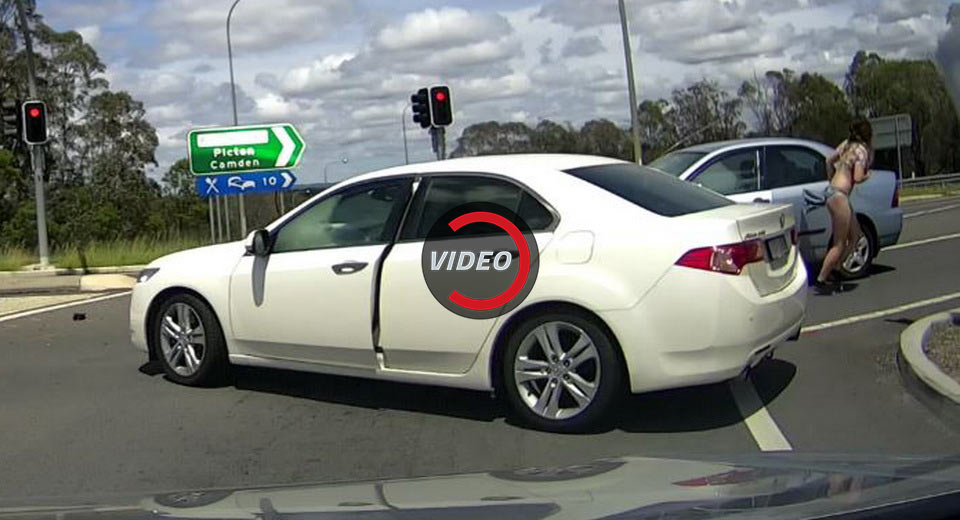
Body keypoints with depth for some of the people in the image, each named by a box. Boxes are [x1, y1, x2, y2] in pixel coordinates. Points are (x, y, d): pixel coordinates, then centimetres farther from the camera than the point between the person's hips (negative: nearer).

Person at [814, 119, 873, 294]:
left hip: (832, 191, 9)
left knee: (855, 235, 17)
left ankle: (832, 271, 18)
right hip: (839, 196, -9)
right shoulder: (861, 150, -12)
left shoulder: (846, 144, 11)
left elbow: (829, 161, 21)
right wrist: (867, 175, 1)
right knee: (839, 244, -3)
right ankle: (821, 280, 0)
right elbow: (858, 178, -19)